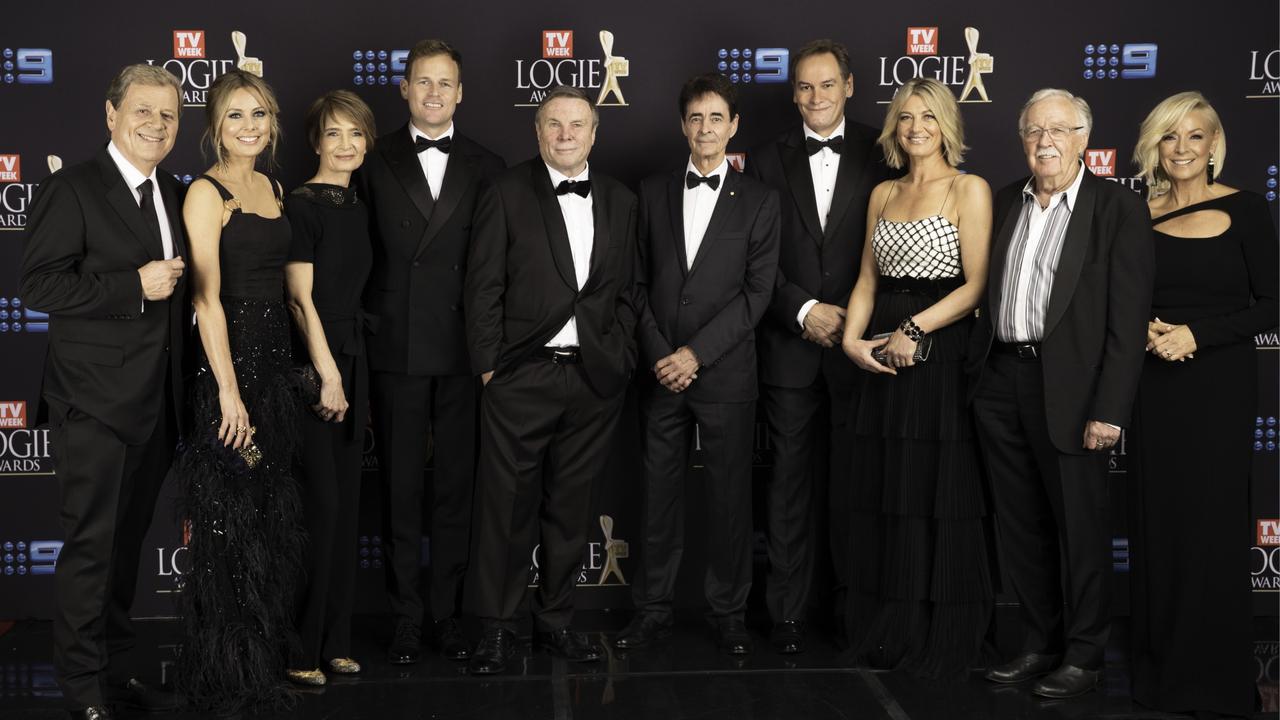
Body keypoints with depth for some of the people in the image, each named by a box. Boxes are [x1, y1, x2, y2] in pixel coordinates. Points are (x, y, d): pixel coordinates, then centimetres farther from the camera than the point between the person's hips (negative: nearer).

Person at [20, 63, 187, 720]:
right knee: (91, 546, -1)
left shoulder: (174, 195, 13)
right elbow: (39, 285, -17)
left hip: (156, 404, 7)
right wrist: (135, 286, -22)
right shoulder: (73, 190, -9)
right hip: (94, 401, -7)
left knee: (127, 542, 17)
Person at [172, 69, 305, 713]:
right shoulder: (206, 192, -10)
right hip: (228, 364, -8)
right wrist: (229, 389, -19)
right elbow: (207, 298, -16)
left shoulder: (272, 188, 13)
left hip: (275, 360, 8)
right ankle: (224, 673, 15)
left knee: (272, 519, 15)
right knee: (228, 524, 1)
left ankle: (267, 657, 29)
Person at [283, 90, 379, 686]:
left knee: (345, 503, 9)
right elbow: (300, 297, -13)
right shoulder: (301, 205, -8)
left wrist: (349, 374, 11)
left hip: (351, 358, 8)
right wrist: (327, 373, -17)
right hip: (311, 363, -8)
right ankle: (300, 649, 3)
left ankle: (333, 640, 18)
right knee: (319, 503, -7)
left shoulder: (359, 208, 14)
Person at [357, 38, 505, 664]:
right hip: (396, 349, -1)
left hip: (464, 349, 1)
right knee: (400, 487, 5)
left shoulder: (486, 168, 8)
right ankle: (407, 616, 15)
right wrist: (361, 332, -3)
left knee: (456, 486, 7)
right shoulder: (376, 163, 5)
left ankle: (448, 612, 18)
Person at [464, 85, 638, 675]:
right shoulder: (507, 193, 1)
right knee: (507, 505, 0)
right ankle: (497, 628, 12)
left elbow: (625, 292, 13)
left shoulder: (619, 202, 12)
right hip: (522, 377, -3)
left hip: (594, 380, 3)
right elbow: (484, 287, -3)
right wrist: (489, 365, -7)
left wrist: (620, 360, 3)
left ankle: (555, 621, 23)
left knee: (570, 506, 11)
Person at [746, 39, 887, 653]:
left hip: (857, 344, -1)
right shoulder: (768, 160, 7)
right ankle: (789, 610, 12)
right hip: (790, 344, 1)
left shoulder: (879, 156, 4)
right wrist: (804, 312, -8)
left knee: (849, 480, 5)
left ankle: (844, 603, 17)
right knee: (791, 480, 4)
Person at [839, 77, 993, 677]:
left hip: (941, 352, -5)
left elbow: (978, 284, -10)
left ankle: (943, 639, 11)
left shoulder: (969, 189, -3)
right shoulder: (883, 194, 14)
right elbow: (868, 279, 14)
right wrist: (852, 338, -2)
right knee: (885, 491, 9)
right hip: (884, 355, 6)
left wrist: (916, 327, -17)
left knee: (940, 491, -1)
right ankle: (888, 629, 20)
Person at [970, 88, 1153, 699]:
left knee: (1080, 528, 4)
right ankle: (1040, 644, 26)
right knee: (1020, 525, 12)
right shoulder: (1004, 203, 12)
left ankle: (1083, 657, 17)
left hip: (1068, 390, -5)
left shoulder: (1119, 210, -5)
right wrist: (977, 377, 7)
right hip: (1000, 384, 6)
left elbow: (1128, 319, -9)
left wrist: (1109, 410, -15)